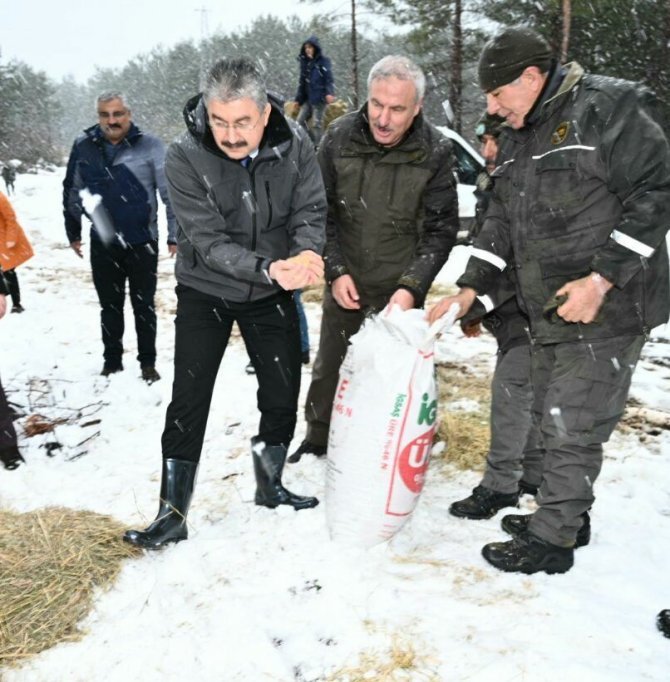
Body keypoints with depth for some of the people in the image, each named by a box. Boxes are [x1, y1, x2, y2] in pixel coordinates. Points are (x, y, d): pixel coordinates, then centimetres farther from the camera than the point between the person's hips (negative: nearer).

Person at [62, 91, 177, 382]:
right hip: (103, 244, 2)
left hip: (142, 242, -2)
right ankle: (112, 360, 28)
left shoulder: (150, 146, -10)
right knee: (110, 306, 14)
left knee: (144, 305, 9)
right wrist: (73, 232, 15)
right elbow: (72, 191, 10)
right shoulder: (83, 147, -2)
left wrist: (175, 235, -10)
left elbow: (170, 192, -8)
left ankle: (148, 362, 23)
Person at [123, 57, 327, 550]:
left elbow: (311, 211, -10)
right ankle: (173, 514, 10)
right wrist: (270, 267, -39)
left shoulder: (294, 144, -14)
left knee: (283, 396, 9)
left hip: (272, 294, 3)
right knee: (188, 404, -4)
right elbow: (209, 241, -25)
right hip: (206, 291, -2)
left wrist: (307, 252, -33)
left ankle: (270, 487, 33)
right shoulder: (185, 158, -22)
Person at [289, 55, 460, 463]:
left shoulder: (436, 152, -14)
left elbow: (441, 229, -9)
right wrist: (336, 272, -12)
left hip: (401, 292, -2)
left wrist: (411, 287, -20)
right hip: (345, 285, 2)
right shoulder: (339, 137, -10)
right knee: (329, 366, 15)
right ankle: (318, 437, 37)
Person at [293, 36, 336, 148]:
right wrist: (298, 99, 16)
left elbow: (329, 78, -12)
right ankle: (312, 142, 15)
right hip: (307, 98, 7)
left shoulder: (323, 61, -3)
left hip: (319, 98, -7)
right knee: (300, 121, 2)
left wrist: (330, 93, -29)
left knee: (316, 124, -7)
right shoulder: (304, 62, 14)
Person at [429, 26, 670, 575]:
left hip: (607, 308, -8)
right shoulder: (518, 137, 14)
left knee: (573, 427, -1)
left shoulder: (609, 107, -11)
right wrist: (471, 288, 9)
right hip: (549, 310, 9)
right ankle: (564, 513, 35)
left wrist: (602, 278, -21)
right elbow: (502, 221, 18)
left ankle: (552, 539, 13)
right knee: (553, 419, 18)